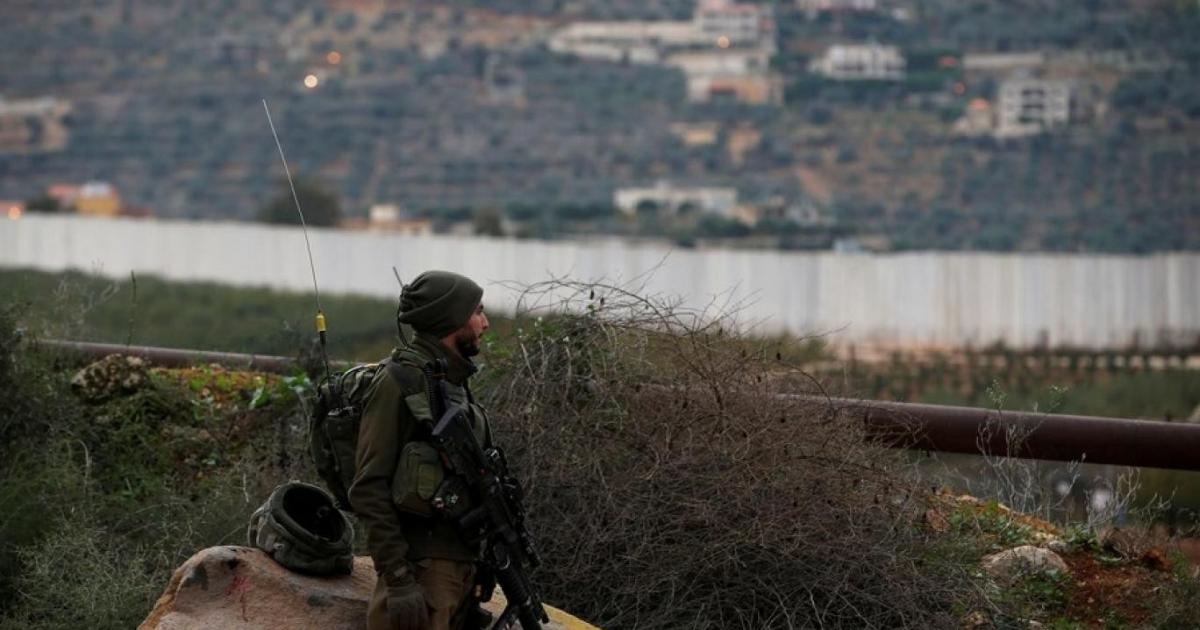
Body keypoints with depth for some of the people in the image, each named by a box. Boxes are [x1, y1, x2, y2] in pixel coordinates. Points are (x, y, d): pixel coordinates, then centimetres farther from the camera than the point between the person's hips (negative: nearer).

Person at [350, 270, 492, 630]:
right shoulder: (400, 381, -9)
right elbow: (369, 489, -15)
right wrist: (399, 579, -21)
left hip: (462, 569, 9)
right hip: (421, 569, -9)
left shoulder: (456, 383, 18)